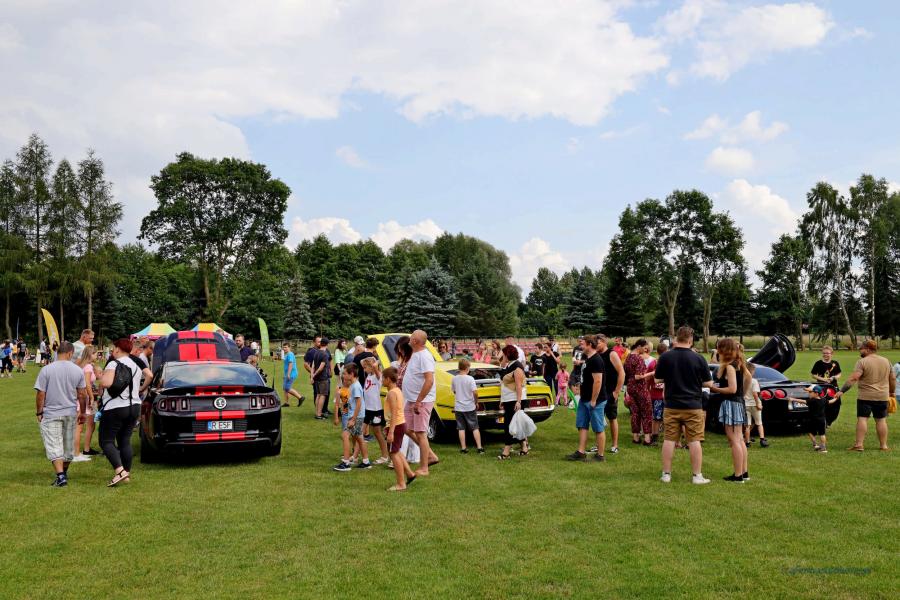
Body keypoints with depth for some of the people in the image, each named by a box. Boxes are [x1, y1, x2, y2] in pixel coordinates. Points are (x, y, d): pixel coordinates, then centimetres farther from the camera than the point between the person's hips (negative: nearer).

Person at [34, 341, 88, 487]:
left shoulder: (46, 370, -11)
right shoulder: (77, 370, -3)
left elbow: (40, 394, -10)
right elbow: (81, 395, 1)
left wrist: (39, 412, 3)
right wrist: (82, 412, 13)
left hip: (51, 413, -3)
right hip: (70, 413, 3)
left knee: (54, 446, -2)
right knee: (68, 444, 17)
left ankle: (60, 476, -13)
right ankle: (64, 472, 34)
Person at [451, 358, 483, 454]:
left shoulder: (454, 379, -2)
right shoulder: (470, 379, -13)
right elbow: (475, 392, -18)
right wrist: (476, 402, -3)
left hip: (458, 407, 2)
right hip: (470, 407, -2)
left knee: (461, 429, 9)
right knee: (475, 428, 7)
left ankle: (463, 448, 9)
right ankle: (479, 448, 5)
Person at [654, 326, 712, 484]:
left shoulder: (665, 357, -6)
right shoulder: (698, 358, -9)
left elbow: (658, 378, 5)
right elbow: (708, 383, -1)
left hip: (672, 406, 1)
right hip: (693, 406, -1)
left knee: (669, 440, 7)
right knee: (694, 441, 5)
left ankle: (666, 474, 11)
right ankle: (697, 475, 9)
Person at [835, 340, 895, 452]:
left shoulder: (862, 362, -10)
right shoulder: (886, 361, 7)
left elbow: (853, 378, -19)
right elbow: (892, 379, 15)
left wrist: (842, 391, -20)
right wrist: (892, 392, 28)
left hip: (865, 396, -4)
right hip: (882, 396, 4)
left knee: (862, 418, -2)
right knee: (881, 420, 9)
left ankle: (859, 445, -6)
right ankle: (884, 446, 12)